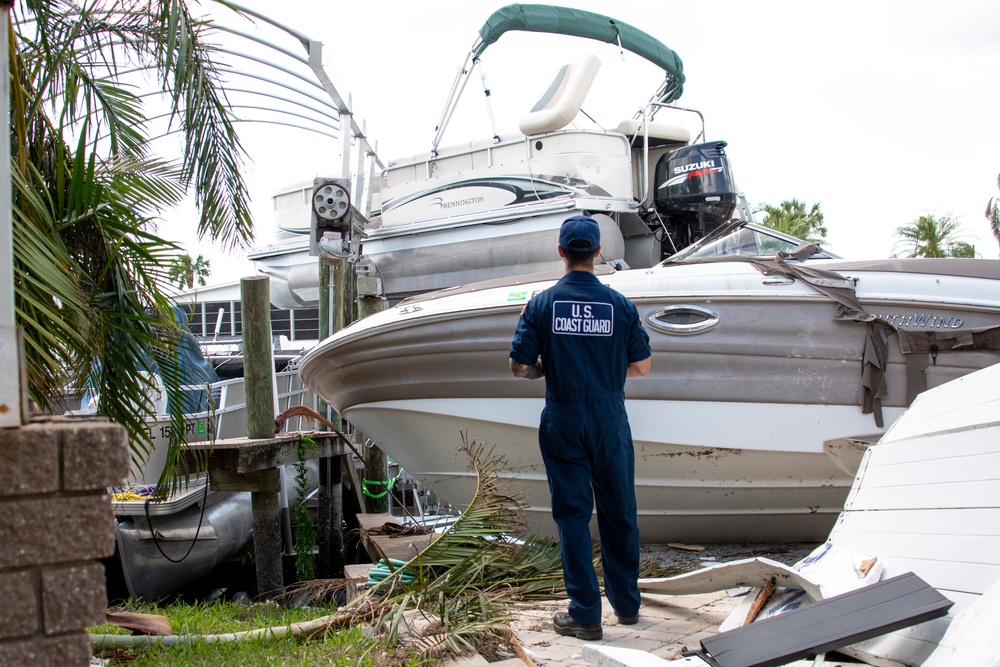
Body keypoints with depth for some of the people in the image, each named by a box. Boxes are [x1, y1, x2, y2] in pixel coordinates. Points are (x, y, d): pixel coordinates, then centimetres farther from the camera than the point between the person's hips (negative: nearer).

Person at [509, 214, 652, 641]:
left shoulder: (541, 303, -5)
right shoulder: (619, 304, -4)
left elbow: (520, 366, -4)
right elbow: (641, 366, 2)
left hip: (563, 422, -1)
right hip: (610, 421, 1)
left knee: (573, 515, 5)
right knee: (618, 513, 14)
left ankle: (585, 614, 9)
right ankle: (626, 603, 26)